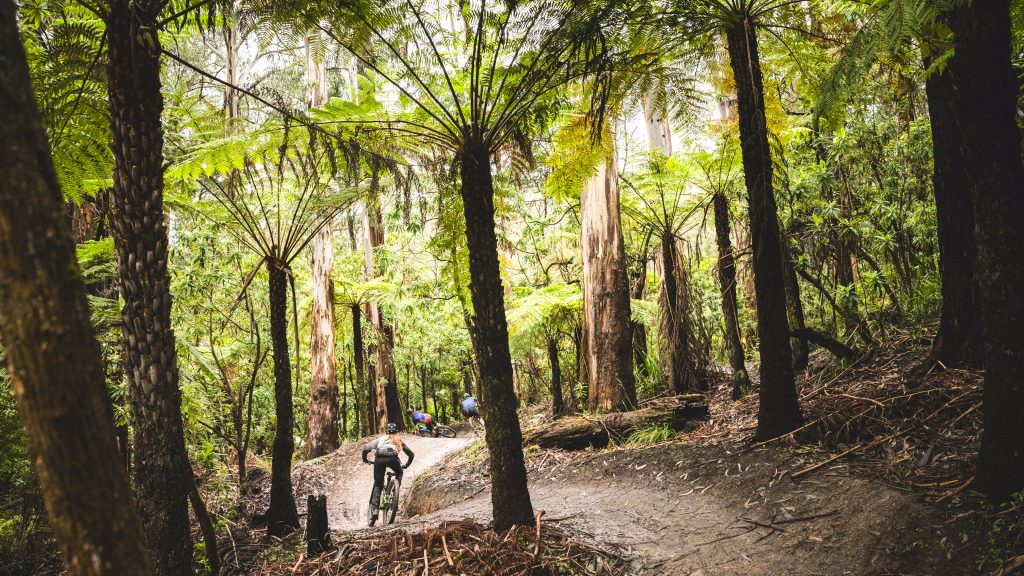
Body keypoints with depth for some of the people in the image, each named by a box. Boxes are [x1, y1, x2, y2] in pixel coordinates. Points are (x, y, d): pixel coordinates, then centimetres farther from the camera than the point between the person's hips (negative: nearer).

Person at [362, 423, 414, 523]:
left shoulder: (380, 439, 32)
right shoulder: (399, 440, 34)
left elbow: (366, 448, 17)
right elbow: (411, 454, 34)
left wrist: (365, 460, 32)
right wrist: (406, 465, 48)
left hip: (379, 459, 0)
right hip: (392, 459, 0)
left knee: (377, 485, 13)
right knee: (399, 473, 32)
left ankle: (374, 508, 0)